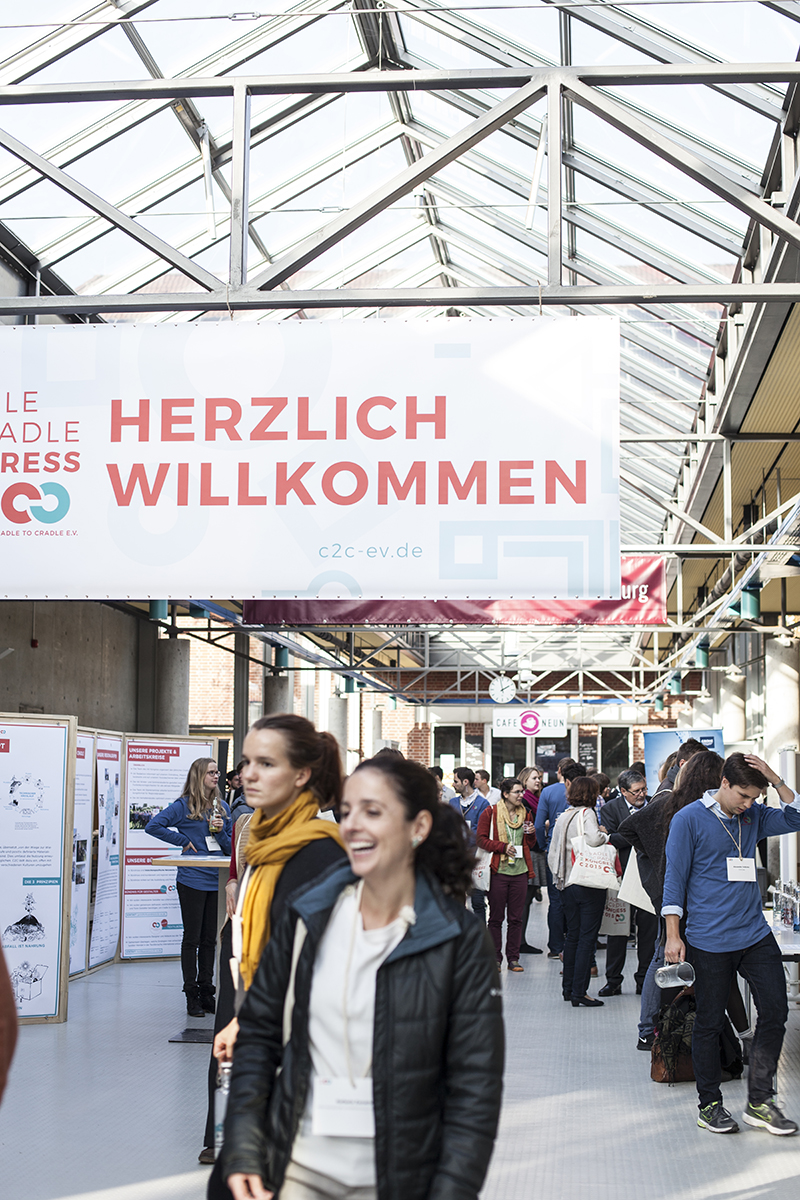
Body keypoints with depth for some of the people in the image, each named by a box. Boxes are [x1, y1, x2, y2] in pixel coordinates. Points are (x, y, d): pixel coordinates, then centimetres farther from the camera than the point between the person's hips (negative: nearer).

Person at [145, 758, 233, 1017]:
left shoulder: (222, 807, 12)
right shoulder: (183, 805, -4)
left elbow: (230, 847, 15)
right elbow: (153, 826, -11)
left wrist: (221, 831, -5)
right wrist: (182, 840, -9)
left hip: (217, 880, 5)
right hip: (192, 880, -5)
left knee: (210, 938, 10)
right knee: (192, 938, 1)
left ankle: (207, 992, 17)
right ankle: (192, 996, 7)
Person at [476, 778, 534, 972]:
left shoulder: (524, 813, 11)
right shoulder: (490, 812, -2)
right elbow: (481, 839, -4)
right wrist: (503, 847, -14)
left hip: (520, 871, 4)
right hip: (499, 870, -4)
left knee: (516, 917, 5)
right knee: (496, 917, 2)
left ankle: (513, 958, 13)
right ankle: (495, 958, 10)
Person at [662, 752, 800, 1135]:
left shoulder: (753, 817, 9)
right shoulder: (689, 819, -6)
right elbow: (675, 878, -5)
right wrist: (673, 936, -8)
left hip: (755, 935, 5)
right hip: (709, 941, -5)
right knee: (710, 1022, 4)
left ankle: (759, 1102, 13)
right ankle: (709, 1104, 18)